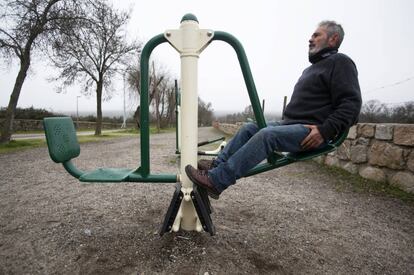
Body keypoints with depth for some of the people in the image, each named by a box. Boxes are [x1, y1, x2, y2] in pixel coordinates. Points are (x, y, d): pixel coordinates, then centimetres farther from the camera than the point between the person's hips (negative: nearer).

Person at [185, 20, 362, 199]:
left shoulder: (340, 63, 0)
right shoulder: (310, 69, 28)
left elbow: (351, 103, -11)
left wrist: (325, 131, -22)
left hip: (313, 131, -9)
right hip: (291, 124, 9)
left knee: (266, 135, -31)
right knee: (250, 128, -4)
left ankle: (216, 181, -33)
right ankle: (216, 165, -9)